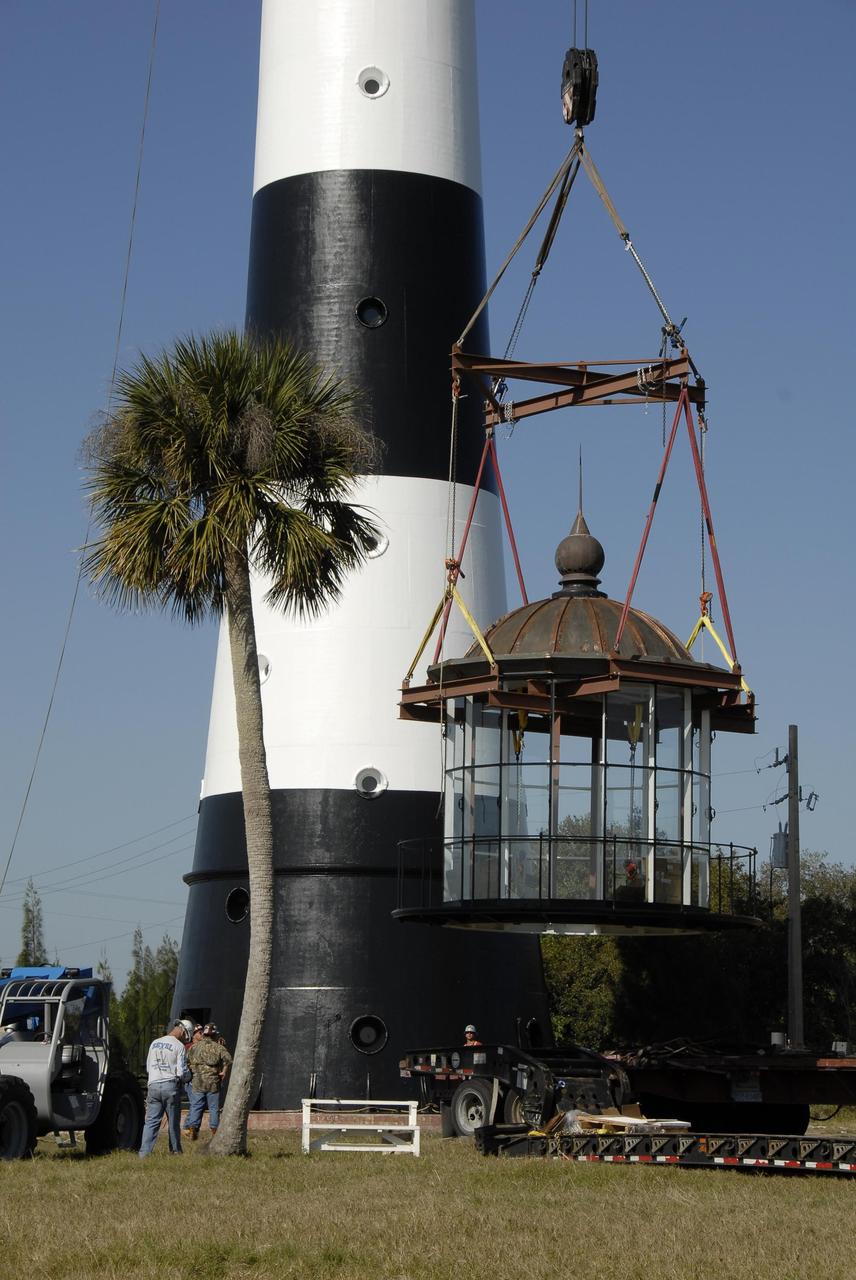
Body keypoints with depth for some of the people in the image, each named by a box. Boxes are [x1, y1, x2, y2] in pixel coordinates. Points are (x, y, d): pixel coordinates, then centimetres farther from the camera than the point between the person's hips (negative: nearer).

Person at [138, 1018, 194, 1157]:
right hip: (171, 1086, -4)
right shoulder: (179, 1046, -7)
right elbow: (182, 1072, -10)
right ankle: (175, 1151, 20)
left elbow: (148, 1068, 17)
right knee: (173, 1122, 10)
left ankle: (144, 1152, -9)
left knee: (151, 1121, 2)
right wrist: (188, 1076, 11)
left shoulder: (154, 1043, 11)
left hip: (153, 1085, 4)